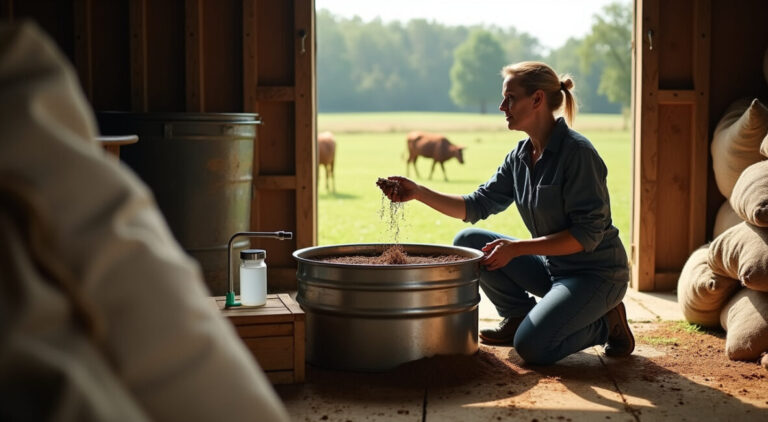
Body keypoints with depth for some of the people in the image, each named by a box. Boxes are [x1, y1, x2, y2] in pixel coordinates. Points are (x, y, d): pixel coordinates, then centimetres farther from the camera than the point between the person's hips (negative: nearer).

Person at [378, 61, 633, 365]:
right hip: (551, 267, 8)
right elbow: (478, 205, 5)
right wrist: (419, 192, -6)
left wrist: (517, 248, -24)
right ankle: (518, 316, 12)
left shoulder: (577, 152, -20)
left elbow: (588, 234, -23)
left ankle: (606, 323, 1)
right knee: (467, 241, -1)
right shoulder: (520, 157, 4)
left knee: (531, 346, -26)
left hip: (595, 272, -8)